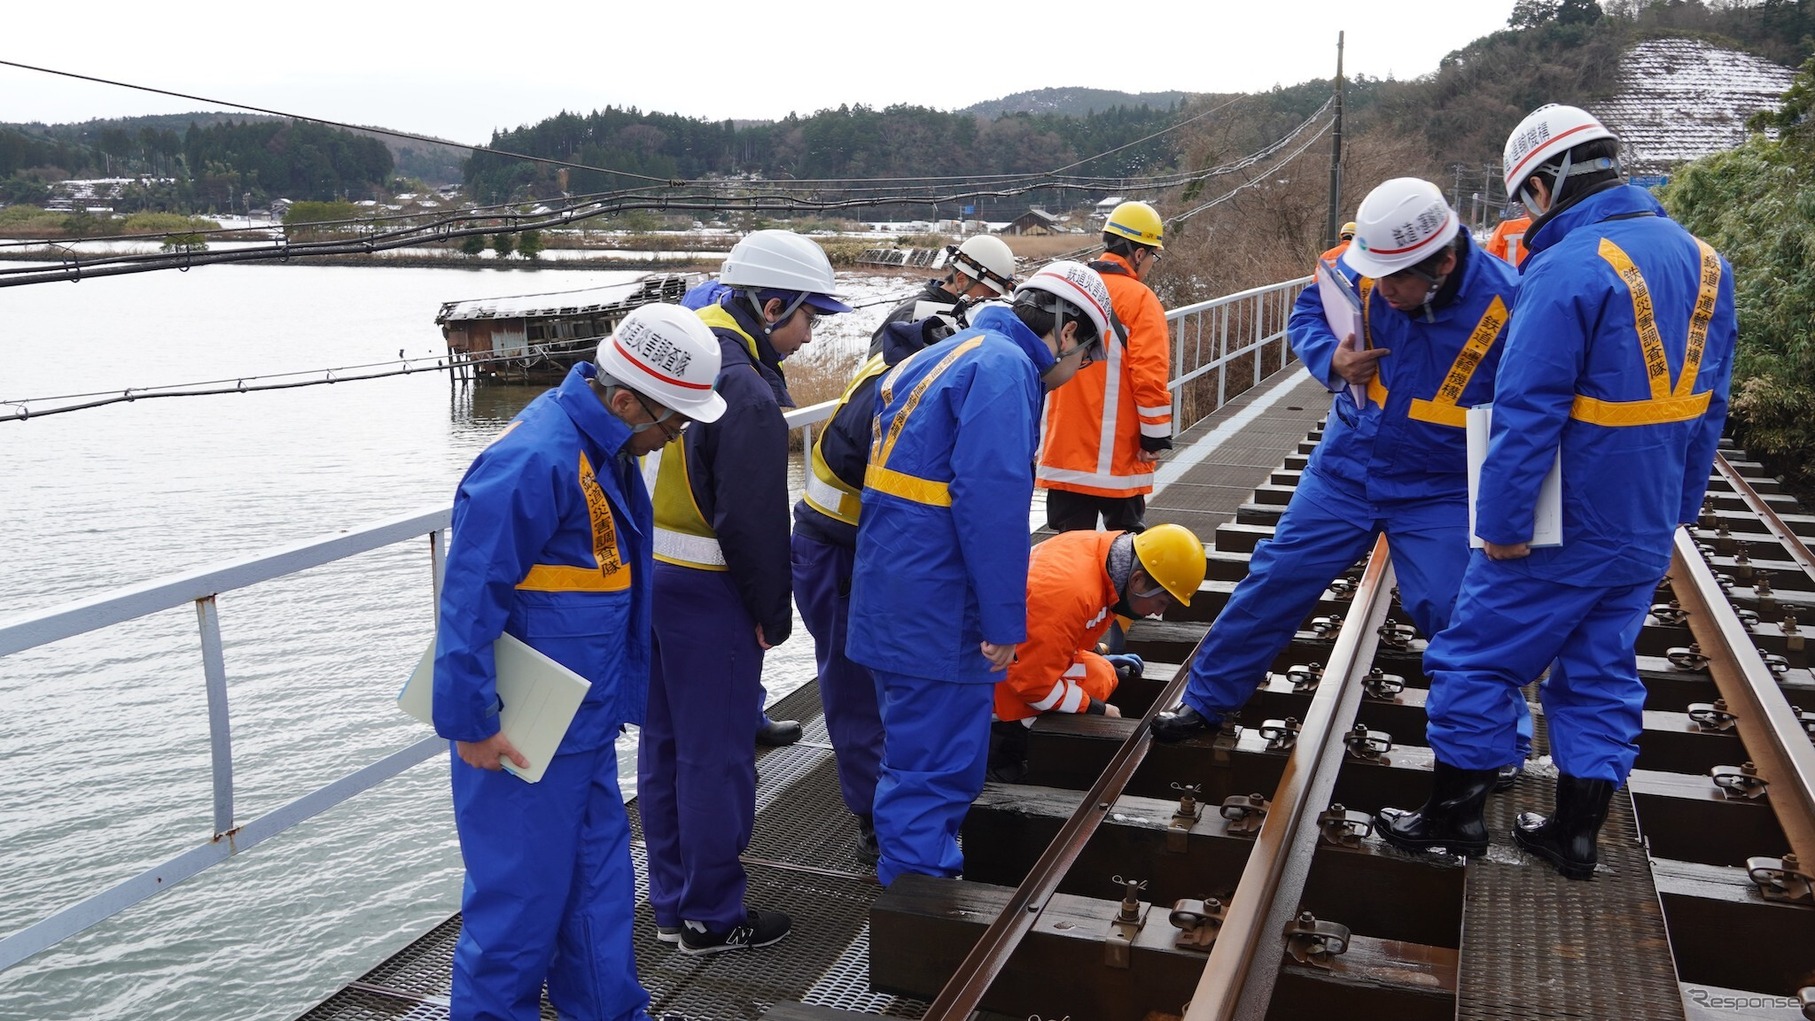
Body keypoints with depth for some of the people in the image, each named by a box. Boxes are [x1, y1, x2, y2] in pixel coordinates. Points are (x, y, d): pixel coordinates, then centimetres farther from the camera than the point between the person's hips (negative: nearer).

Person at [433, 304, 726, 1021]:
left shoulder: (606, 450, 6)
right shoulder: (535, 462, -25)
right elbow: (470, 598, -24)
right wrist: (471, 721, -19)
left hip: (584, 719, 9)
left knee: (600, 869, 19)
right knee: (523, 887, 5)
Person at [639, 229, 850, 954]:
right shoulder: (746, 390, -20)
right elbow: (752, 522, -20)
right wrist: (774, 614, -8)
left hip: (644, 573, 9)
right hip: (705, 593, -9)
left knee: (663, 744, 16)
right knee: (716, 755, 3)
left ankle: (672, 902, 29)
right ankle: (711, 917, 16)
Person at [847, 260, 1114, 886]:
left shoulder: (954, 354, 18)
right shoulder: (1005, 366, -13)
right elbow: (993, 500, -22)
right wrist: (1005, 621, -17)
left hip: (895, 598, 10)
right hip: (936, 613, -10)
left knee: (918, 755, 22)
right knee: (933, 772, 0)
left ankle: (913, 878, 37)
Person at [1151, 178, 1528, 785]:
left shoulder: (1504, 303, -22)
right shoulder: (1363, 269, -14)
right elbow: (1307, 313, 6)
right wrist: (1331, 358, -15)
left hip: (1440, 491, -3)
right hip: (1346, 468, 3)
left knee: (1453, 614, -7)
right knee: (1276, 578, 6)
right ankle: (1207, 701, 21)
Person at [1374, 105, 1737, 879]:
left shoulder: (1568, 268, -20)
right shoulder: (1700, 258, 6)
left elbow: (1528, 412, -23)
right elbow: (1706, 404, 13)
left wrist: (1504, 520, -17)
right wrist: (1676, 507, 18)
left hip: (1561, 527, -8)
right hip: (1647, 528, 8)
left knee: (1474, 661, 7)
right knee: (1600, 674, 16)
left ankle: (1451, 817, 17)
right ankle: (1575, 835, 25)